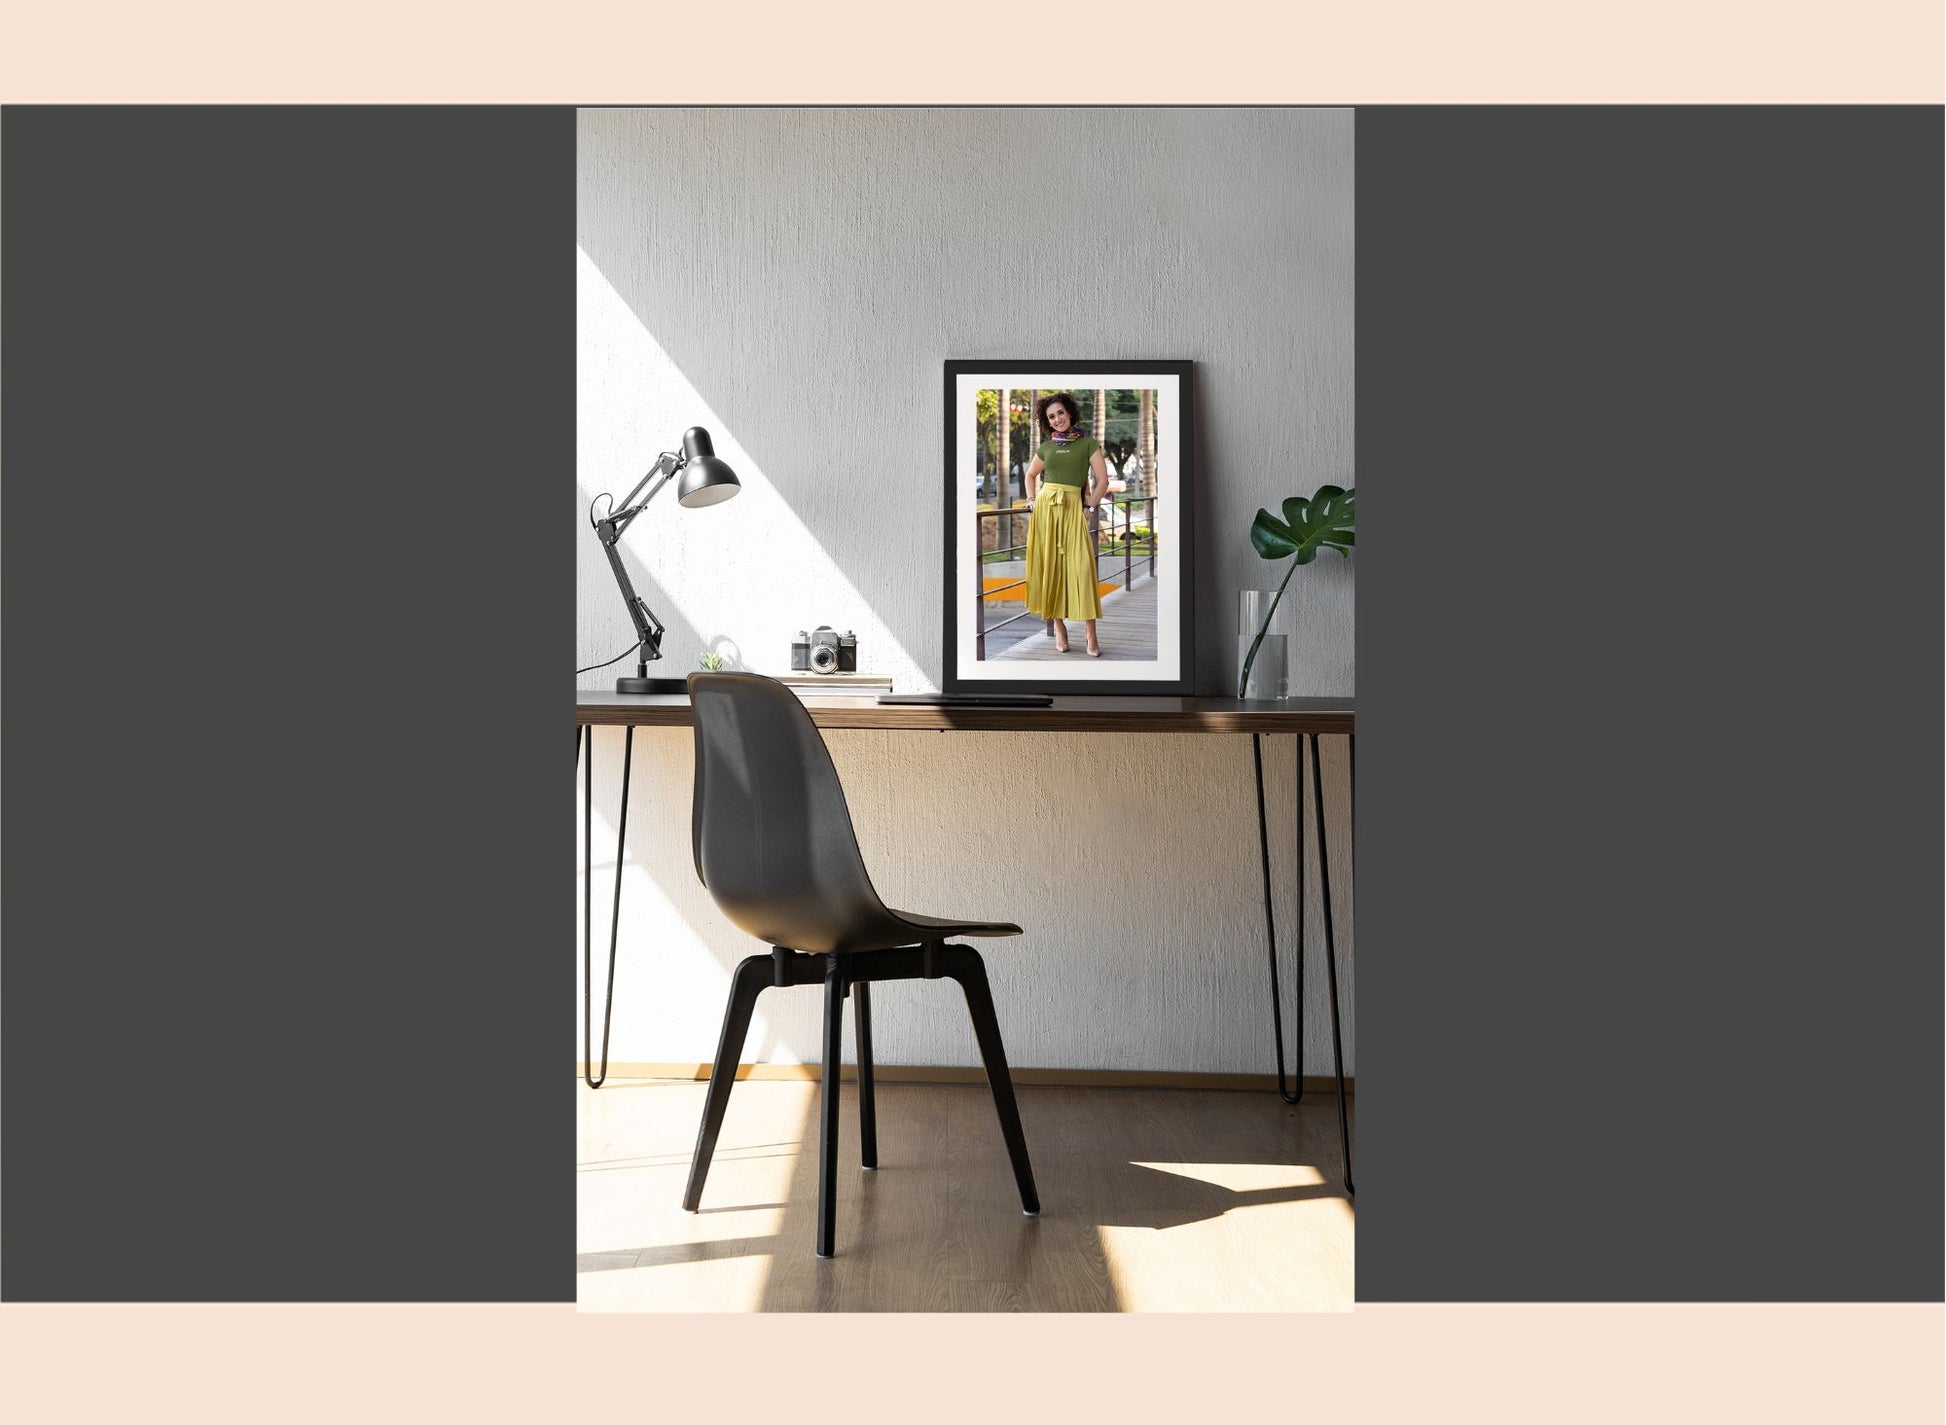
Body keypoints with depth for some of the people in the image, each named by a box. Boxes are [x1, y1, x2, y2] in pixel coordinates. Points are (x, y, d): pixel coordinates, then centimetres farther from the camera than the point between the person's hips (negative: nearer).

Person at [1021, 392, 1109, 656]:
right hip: (1045, 509, 4)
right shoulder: (1046, 446, 11)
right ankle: (1059, 628, 8)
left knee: (1080, 567, -12)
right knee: (1050, 567, 1)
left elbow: (1102, 481, -1)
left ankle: (1091, 634, -10)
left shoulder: (1087, 443, 1)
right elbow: (1030, 475, 27)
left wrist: (1088, 508, -5)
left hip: (1073, 510, -3)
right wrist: (1032, 501, 14)